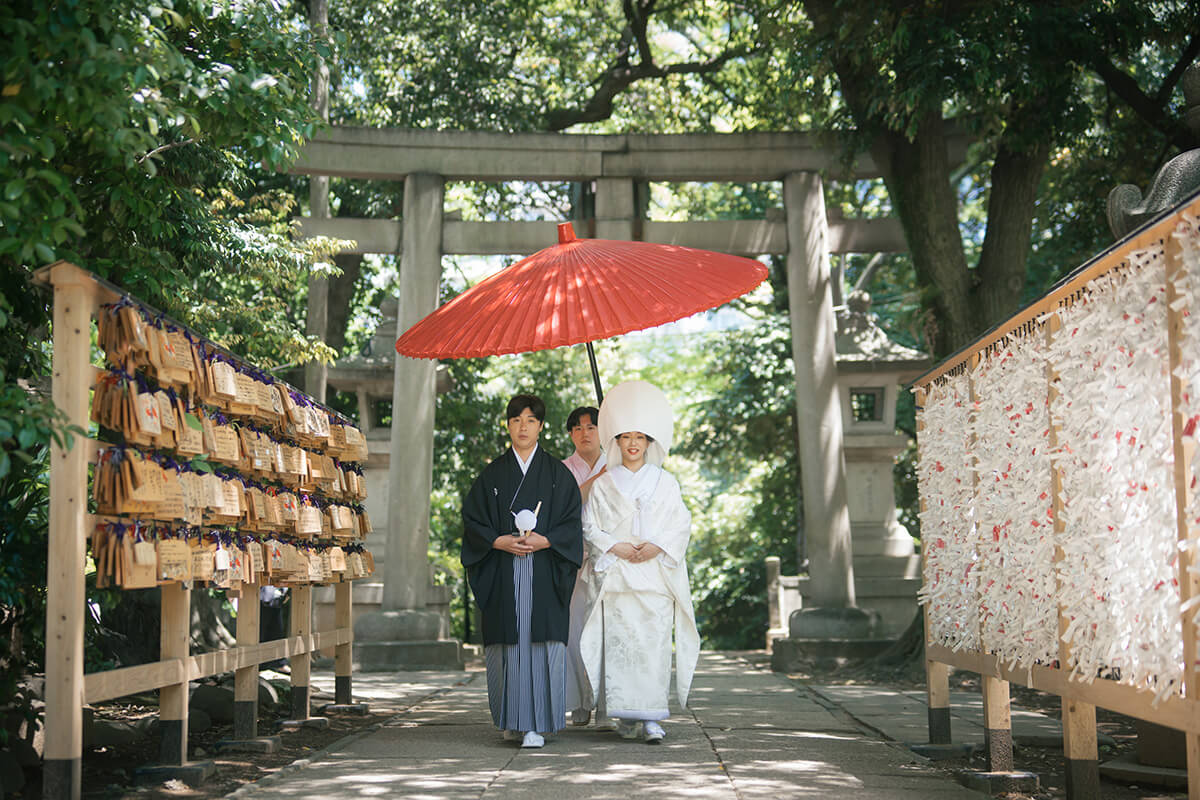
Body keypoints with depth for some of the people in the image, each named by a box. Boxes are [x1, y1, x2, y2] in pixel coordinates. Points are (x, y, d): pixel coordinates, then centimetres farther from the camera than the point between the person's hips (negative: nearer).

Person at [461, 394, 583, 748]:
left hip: (544, 571, -1)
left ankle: (536, 724, -6)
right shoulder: (493, 474, 10)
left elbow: (571, 522, 3)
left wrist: (544, 541, -14)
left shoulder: (557, 473, 7)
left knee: (541, 640, -8)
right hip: (504, 575, 1)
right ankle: (512, 719, 12)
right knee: (509, 642, 0)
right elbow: (473, 519, 6)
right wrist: (500, 541, -10)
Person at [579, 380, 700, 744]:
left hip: (655, 574, 0)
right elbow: (590, 527, 6)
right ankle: (625, 714, 3)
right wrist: (616, 547, -9)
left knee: (655, 643, -8)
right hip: (616, 575, 0)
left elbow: (682, 524, 7)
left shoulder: (665, 482, 11)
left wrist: (657, 546, -9)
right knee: (619, 642, -5)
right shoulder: (603, 484, 10)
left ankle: (652, 717, -8)